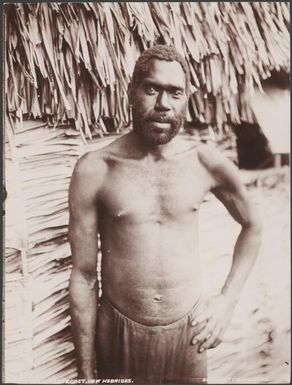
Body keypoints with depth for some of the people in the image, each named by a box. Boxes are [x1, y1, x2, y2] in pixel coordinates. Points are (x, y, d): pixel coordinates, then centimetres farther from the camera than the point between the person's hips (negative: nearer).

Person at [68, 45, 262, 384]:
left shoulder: (208, 163, -7)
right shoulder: (95, 169, -13)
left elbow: (252, 226, 10)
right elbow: (83, 275, -7)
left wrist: (228, 299, 2)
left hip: (190, 332, 2)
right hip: (118, 334, -1)